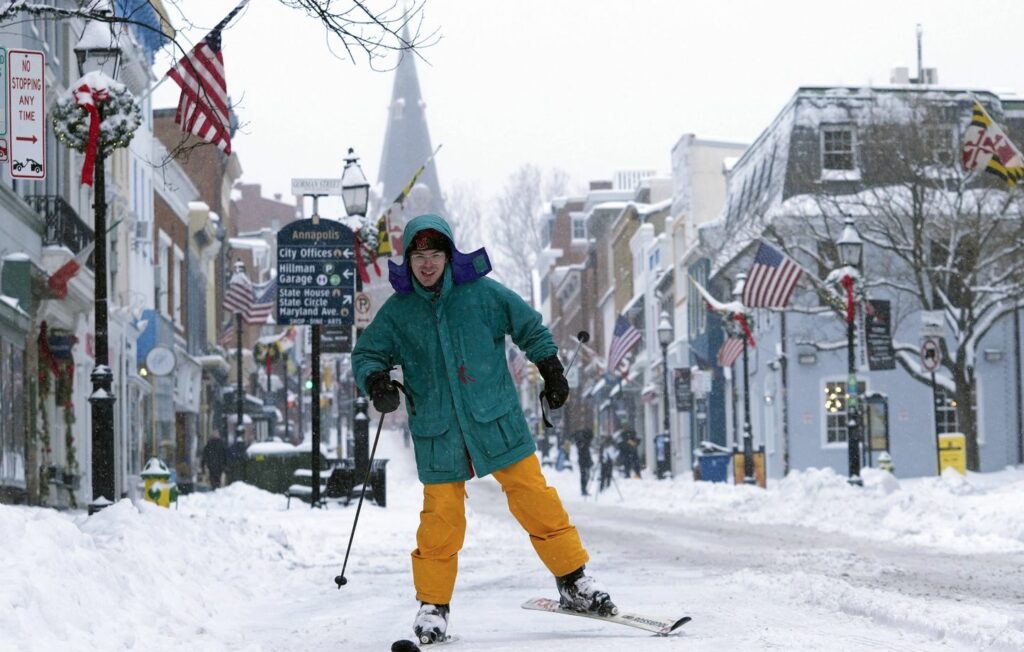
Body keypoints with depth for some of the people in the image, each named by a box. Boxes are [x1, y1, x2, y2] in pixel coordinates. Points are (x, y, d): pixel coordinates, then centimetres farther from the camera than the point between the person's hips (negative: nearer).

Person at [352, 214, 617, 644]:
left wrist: (552, 373, 13)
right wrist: (376, 380, -13)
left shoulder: (481, 293, -2)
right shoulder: (397, 311, 0)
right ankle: (433, 605, 12)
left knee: (535, 500, -1)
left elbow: (529, 327, 11)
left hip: (497, 423, 0)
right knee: (440, 520, -3)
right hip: (438, 435, 0)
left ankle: (574, 581, 11)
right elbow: (367, 353, 8)